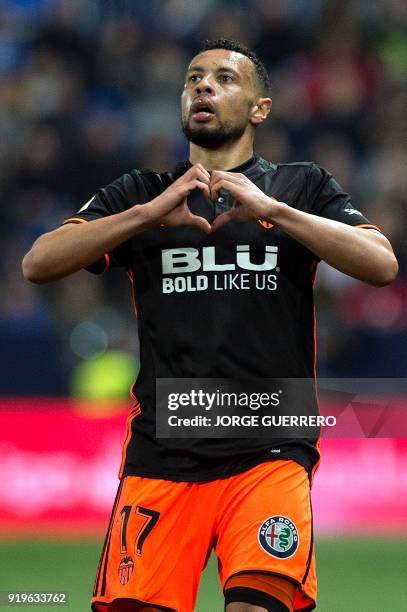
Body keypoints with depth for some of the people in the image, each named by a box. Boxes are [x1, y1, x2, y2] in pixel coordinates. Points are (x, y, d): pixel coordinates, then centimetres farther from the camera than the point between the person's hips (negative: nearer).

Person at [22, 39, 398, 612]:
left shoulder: (303, 187, 12)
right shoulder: (141, 194, 16)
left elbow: (382, 264, -4)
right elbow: (38, 263, 2)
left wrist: (271, 210, -12)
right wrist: (149, 214, -10)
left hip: (269, 452, -2)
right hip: (161, 453, 2)